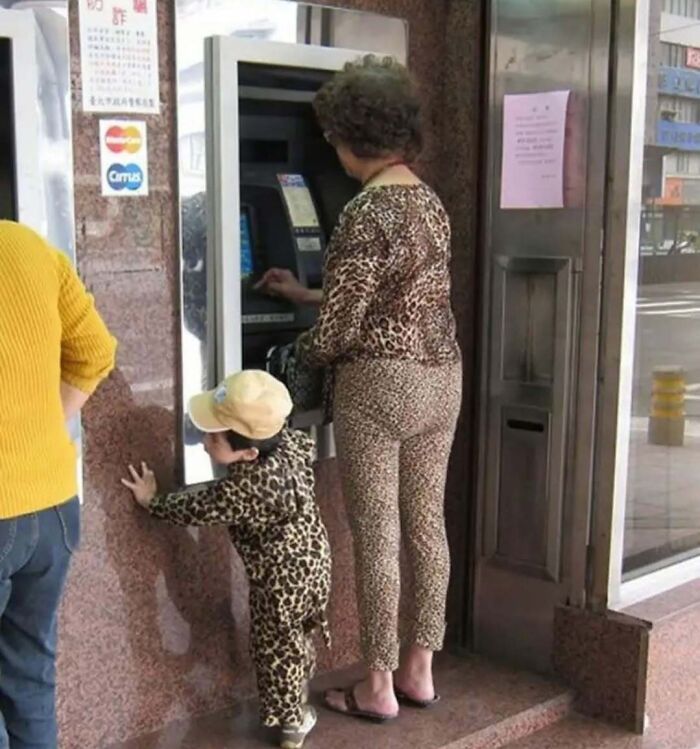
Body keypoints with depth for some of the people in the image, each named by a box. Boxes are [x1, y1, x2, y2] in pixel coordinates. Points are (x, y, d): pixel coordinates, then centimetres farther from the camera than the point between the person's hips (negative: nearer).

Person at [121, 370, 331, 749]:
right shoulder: (290, 442, -12)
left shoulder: (242, 488, -34)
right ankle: (297, 702, 46)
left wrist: (152, 501, -5)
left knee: (276, 647, 14)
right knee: (295, 637, 27)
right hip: (311, 561, 9)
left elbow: (195, 510, -21)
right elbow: (307, 444, 12)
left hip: (281, 580, -8)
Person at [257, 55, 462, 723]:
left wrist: (304, 348, 6)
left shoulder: (366, 212, -17)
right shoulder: (431, 202, 10)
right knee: (427, 525, 14)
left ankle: (379, 687, 14)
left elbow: (342, 325, -16)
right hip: (441, 376, 8)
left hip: (379, 383, -8)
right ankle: (419, 670, 26)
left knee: (376, 537, 2)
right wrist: (306, 294, 29)